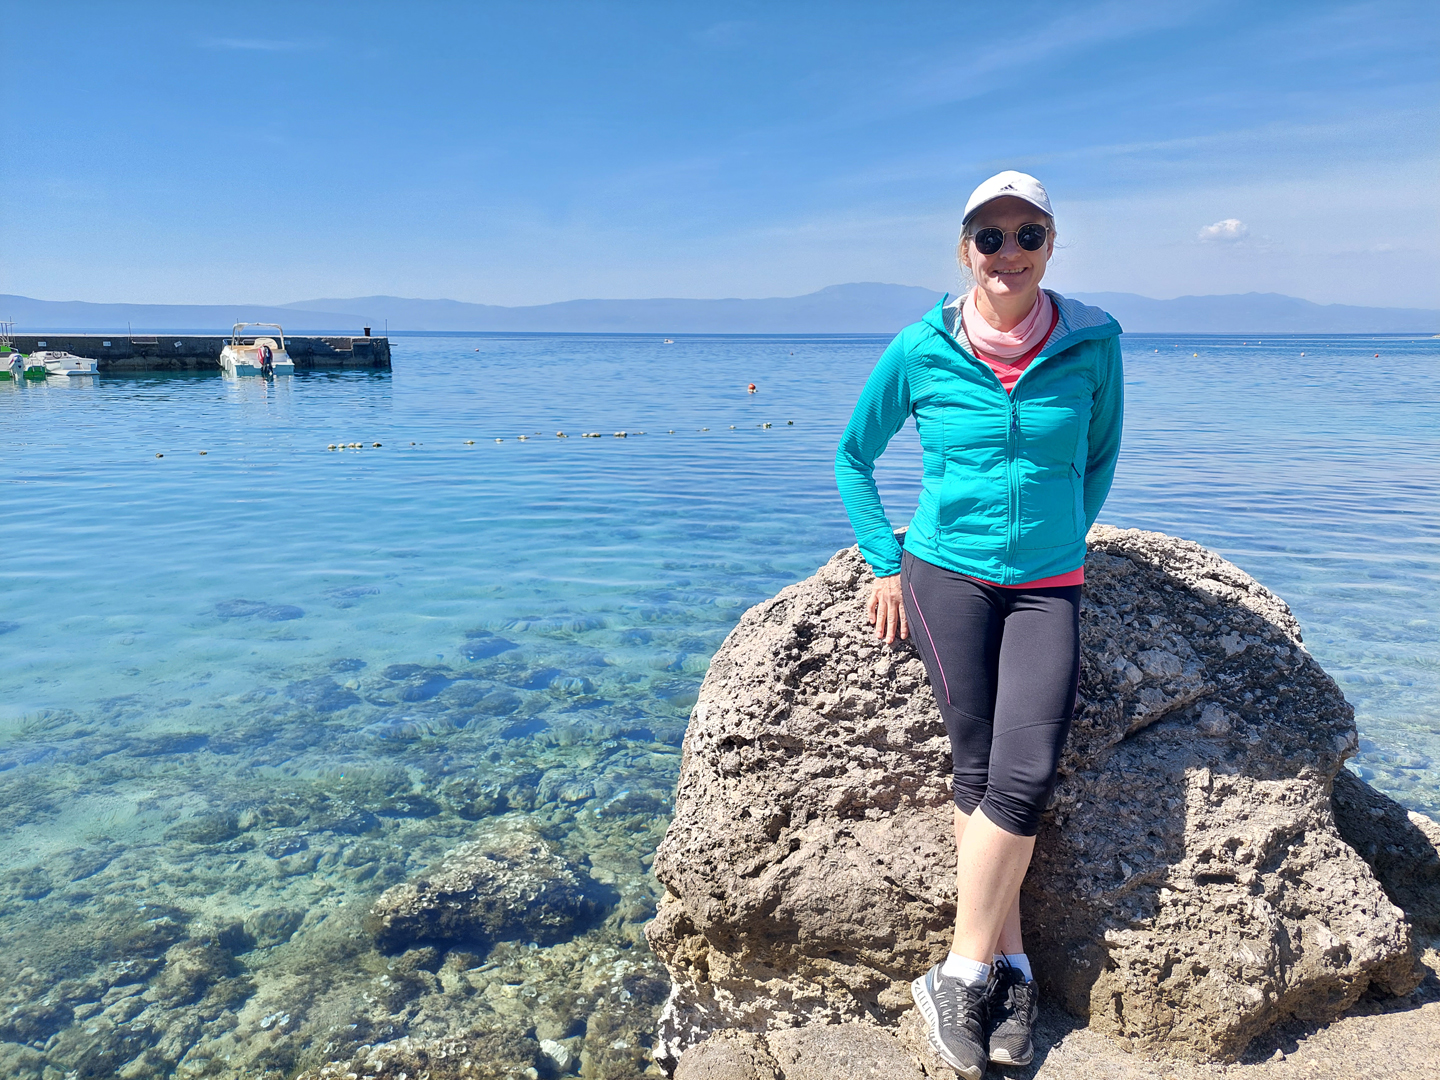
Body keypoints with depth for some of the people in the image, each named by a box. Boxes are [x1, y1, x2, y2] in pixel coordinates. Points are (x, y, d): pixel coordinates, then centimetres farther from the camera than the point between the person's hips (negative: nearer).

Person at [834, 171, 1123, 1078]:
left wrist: (1062, 539, 10)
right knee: (981, 768, -8)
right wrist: (887, 564, 4)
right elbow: (854, 457, 8)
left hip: (1049, 586, 1)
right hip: (947, 573, -1)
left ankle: (961, 975, 1)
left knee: (1025, 773, -13)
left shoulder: (1092, 345, 0)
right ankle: (1009, 968, 8)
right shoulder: (921, 350, -3)